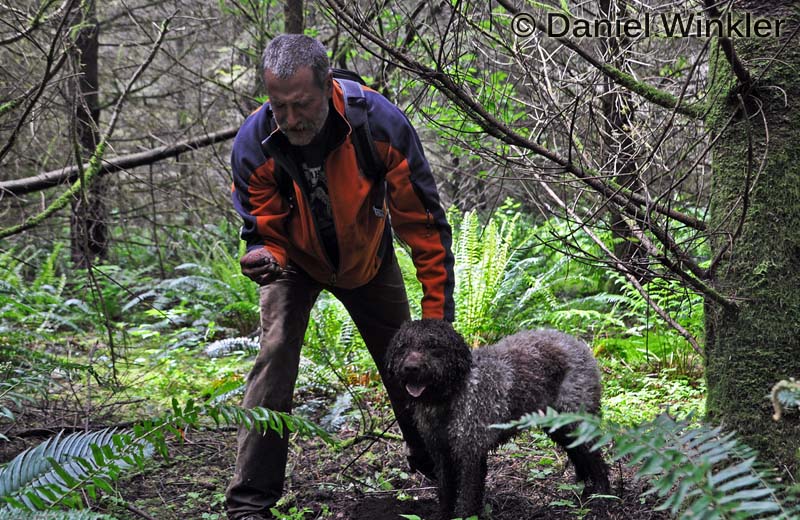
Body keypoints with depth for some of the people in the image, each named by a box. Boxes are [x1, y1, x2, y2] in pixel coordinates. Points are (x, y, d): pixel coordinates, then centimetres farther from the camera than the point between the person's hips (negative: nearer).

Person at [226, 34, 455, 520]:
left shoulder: (381, 124, -35)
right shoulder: (253, 144, -32)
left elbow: (424, 222, -26)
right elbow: (264, 230, -18)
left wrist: (438, 312, -25)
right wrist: (262, 256, -45)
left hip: (368, 257, 1)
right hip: (296, 261, -1)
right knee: (275, 353, -20)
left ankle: (432, 462, 37)